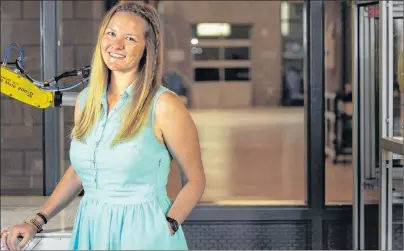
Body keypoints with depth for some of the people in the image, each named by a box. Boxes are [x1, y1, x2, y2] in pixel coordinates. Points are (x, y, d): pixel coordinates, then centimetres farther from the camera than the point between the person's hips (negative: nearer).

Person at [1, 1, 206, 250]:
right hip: (91, 229, 5)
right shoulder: (85, 99, 3)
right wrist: (37, 222, 7)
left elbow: (196, 179, -6)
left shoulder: (164, 105, -13)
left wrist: (168, 227, -20)